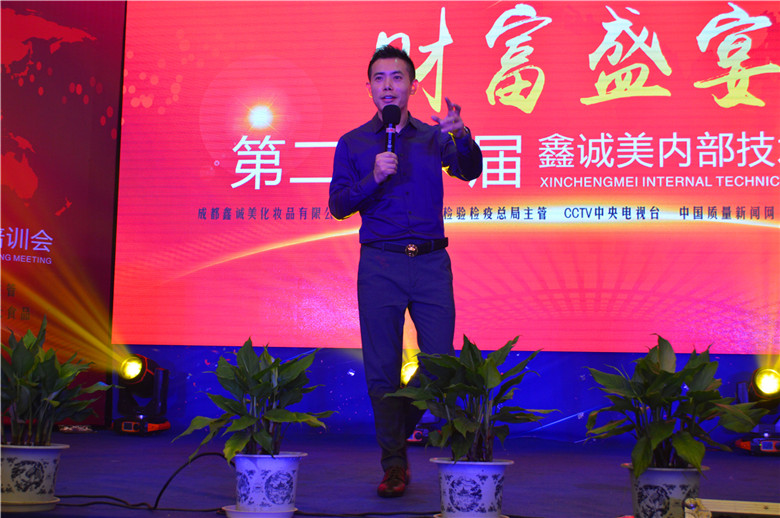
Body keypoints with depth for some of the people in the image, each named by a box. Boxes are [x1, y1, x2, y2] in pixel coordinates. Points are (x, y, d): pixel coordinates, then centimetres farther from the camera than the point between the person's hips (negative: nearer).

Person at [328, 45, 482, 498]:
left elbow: (470, 171, -8)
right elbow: (339, 206, 2)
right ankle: (394, 463, 12)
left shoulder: (434, 137, 11)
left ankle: (399, 430, 28)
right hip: (380, 265, -1)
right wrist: (374, 178, -14)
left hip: (432, 262, 1)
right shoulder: (353, 143, 9)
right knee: (383, 369, 0)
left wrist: (462, 137, -29)